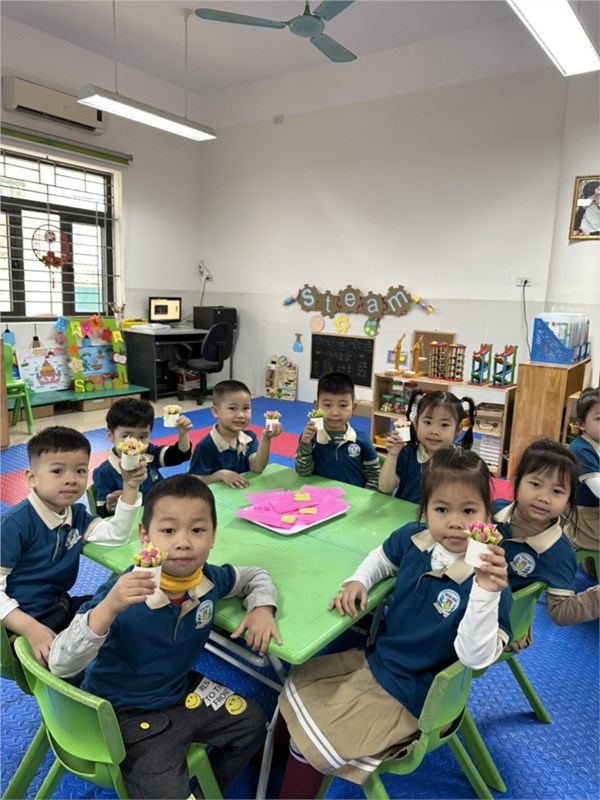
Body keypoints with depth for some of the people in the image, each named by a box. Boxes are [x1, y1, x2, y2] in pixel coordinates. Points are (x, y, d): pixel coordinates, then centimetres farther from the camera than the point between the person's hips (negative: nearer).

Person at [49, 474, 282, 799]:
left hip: (182, 690, 6)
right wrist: (108, 608, -48)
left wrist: (262, 608, -17)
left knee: (251, 722, 14)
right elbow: (59, 665, -33)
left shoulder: (210, 579, -17)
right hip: (126, 713, -5)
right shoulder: (122, 593, -31)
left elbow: (254, 575, 4)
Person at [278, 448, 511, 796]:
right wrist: (357, 581, -5)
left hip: (405, 695, -6)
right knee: (298, 686, 17)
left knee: (311, 744, -4)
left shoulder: (488, 579, -26)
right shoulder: (414, 537, -10)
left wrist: (487, 593, -47)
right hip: (373, 659, 6)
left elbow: (477, 657, -34)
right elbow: (382, 558, 13)